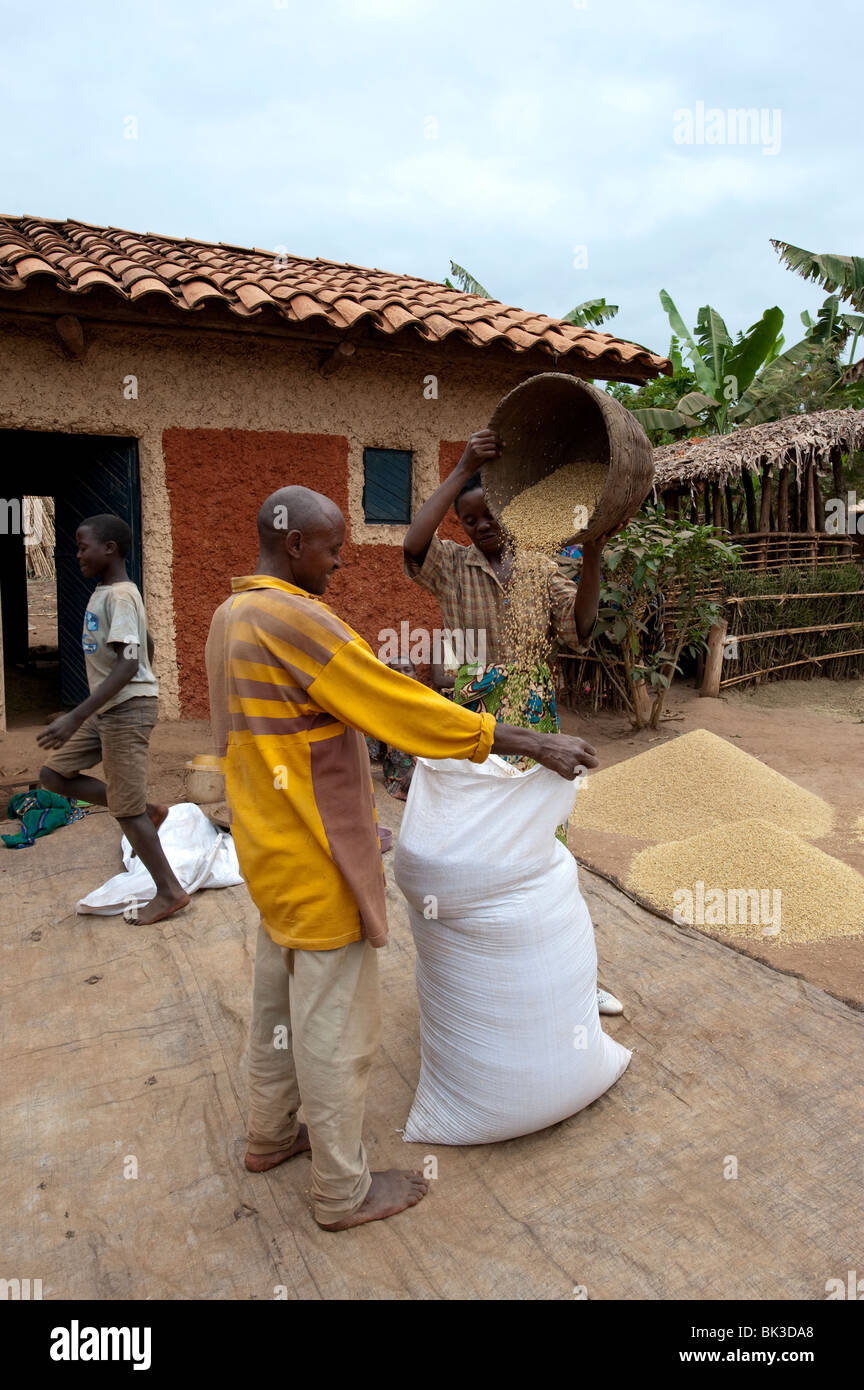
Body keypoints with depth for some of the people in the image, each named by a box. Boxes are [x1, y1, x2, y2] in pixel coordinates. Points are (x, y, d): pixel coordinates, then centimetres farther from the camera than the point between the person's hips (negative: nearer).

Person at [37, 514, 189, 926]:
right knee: (53, 775, 10)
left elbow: (128, 664, -26)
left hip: (128, 709, -10)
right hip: (108, 710, 10)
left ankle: (169, 892, 8)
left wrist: (77, 717, -29)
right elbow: (147, 644, 23)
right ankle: (148, 810, 14)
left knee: (126, 809, -4)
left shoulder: (119, 596, -16)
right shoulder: (106, 594, 13)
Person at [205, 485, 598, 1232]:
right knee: (337, 1026, 6)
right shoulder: (294, 620, -23)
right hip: (318, 861, -10)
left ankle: (270, 1136, 44)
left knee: (280, 998, 24)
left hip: (272, 852, 10)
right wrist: (535, 743, -20)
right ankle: (343, 1191, 25)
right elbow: (405, 707, -26)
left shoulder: (230, 617, 8)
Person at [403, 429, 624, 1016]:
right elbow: (413, 544, -23)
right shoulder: (454, 565, 0)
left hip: (538, 724, 3)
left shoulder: (542, 569, 8)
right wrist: (462, 469, -26)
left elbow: (578, 629, -7)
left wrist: (592, 556, -20)